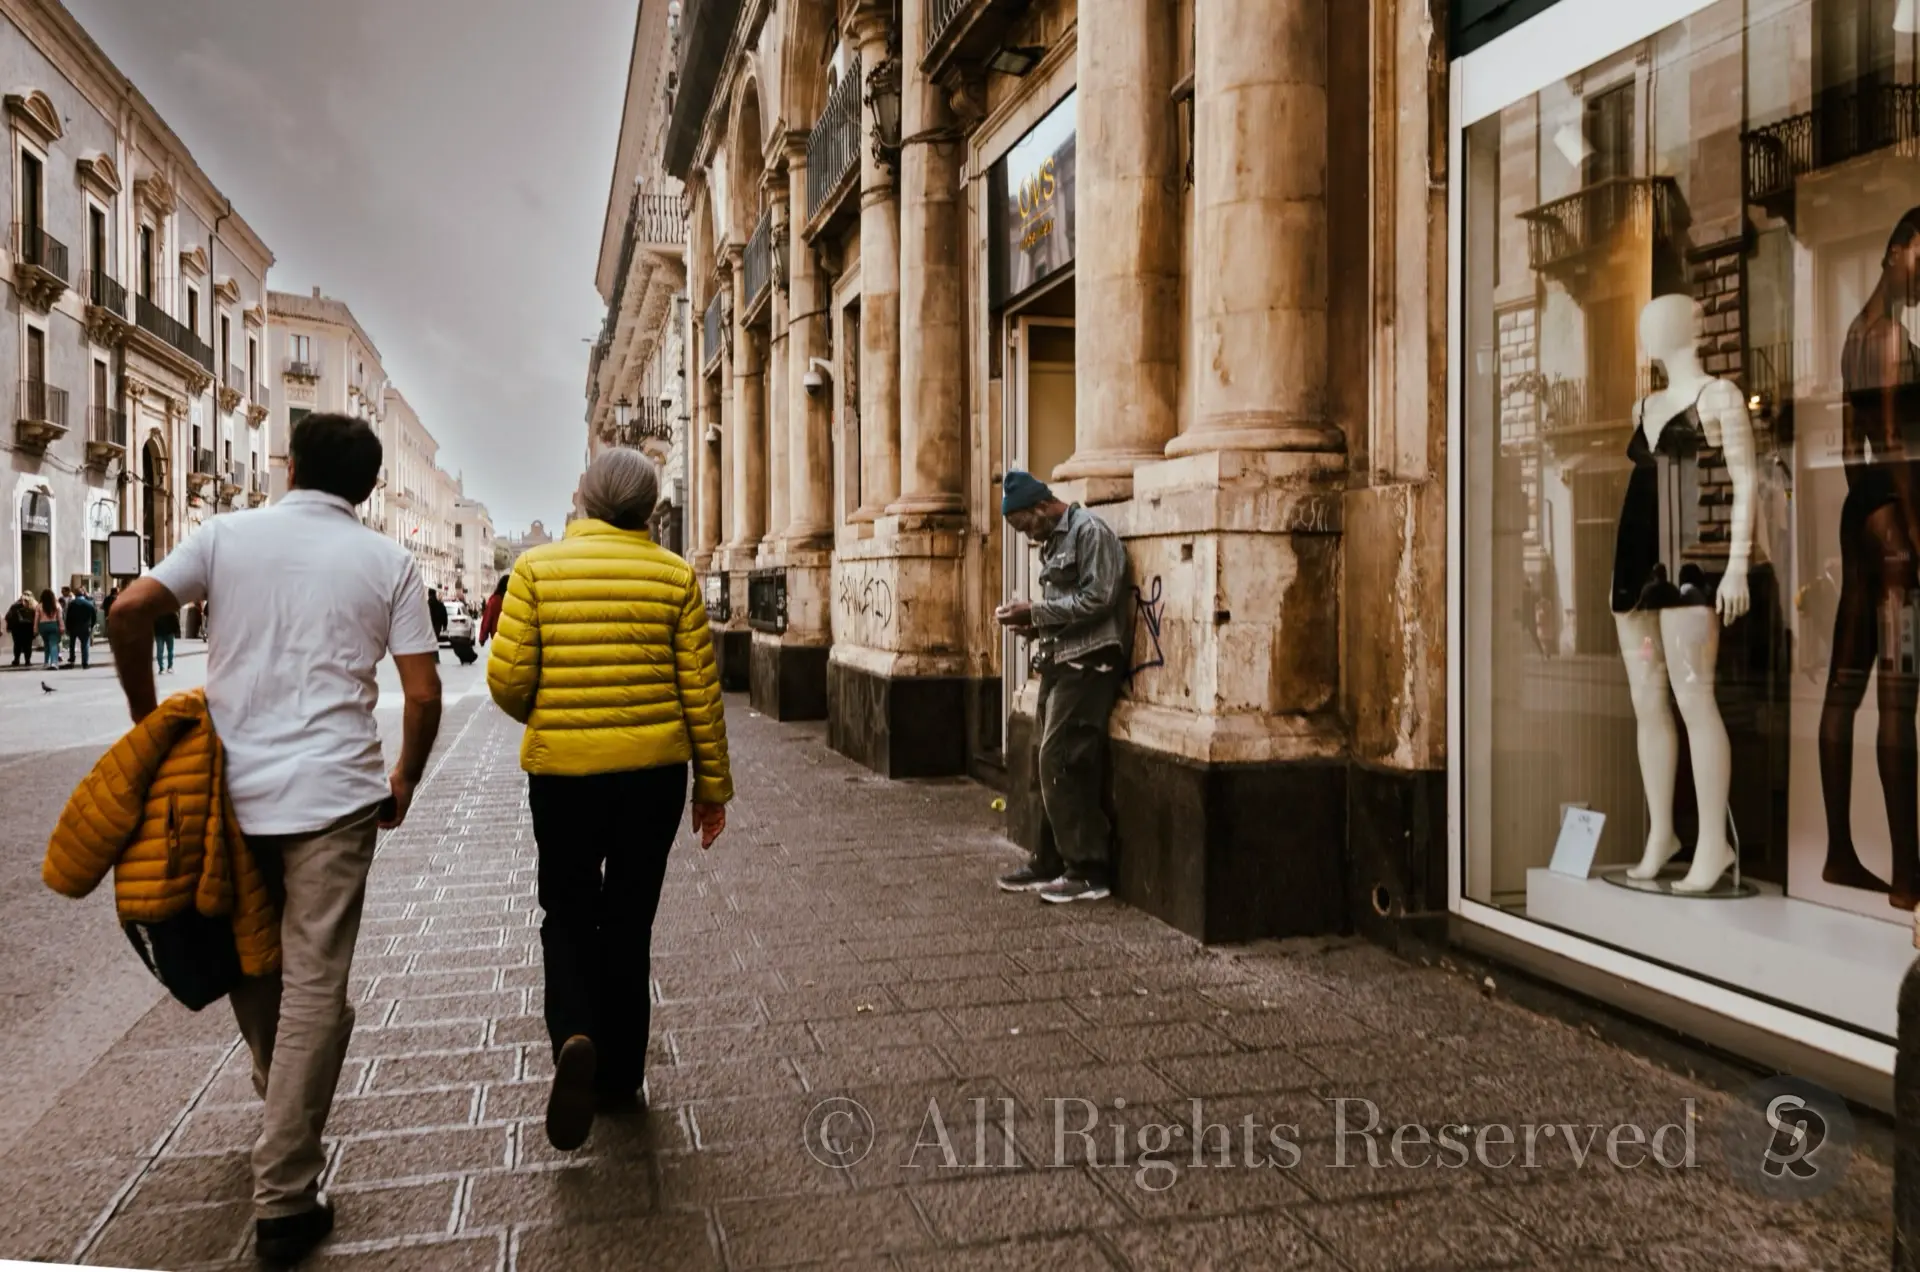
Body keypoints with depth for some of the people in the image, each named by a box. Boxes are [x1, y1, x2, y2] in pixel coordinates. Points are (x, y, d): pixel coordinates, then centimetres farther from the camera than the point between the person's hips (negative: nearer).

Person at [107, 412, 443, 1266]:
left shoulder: (228, 534, 4)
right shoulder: (386, 561, 0)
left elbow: (129, 614, -5)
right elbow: (423, 694, -4)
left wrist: (147, 719, 10)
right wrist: (405, 782, 11)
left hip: (230, 787, 3)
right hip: (332, 795, -2)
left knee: (249, 964, 22)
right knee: (314, 987, 1)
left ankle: (283, 1117, 42)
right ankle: (283, 1200, 2)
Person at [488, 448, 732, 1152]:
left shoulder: (537, 567, -3)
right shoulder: (674, 575, -2)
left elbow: (507, 677, -7)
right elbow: (701, 689, -2)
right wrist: (713, 783, 8)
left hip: (561, 766, -1)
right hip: (653, 769, 1)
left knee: (567, 912, 15)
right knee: (628, 918, 14)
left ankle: (574, 1036, -10)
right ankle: (619, 1077, 23)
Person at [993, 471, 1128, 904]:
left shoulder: (1090, 532, -10)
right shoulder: (1053, 542, 18)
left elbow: (1097, 599, -19)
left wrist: (1035, 611, -15)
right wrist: (1035, 625, 5)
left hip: (1086, 666, -9)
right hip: (1059, 663, 9)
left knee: (1062, 766, -10)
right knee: (1052, 766, 9)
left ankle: (1088, 871, -2)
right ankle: (1050, 862, 17)